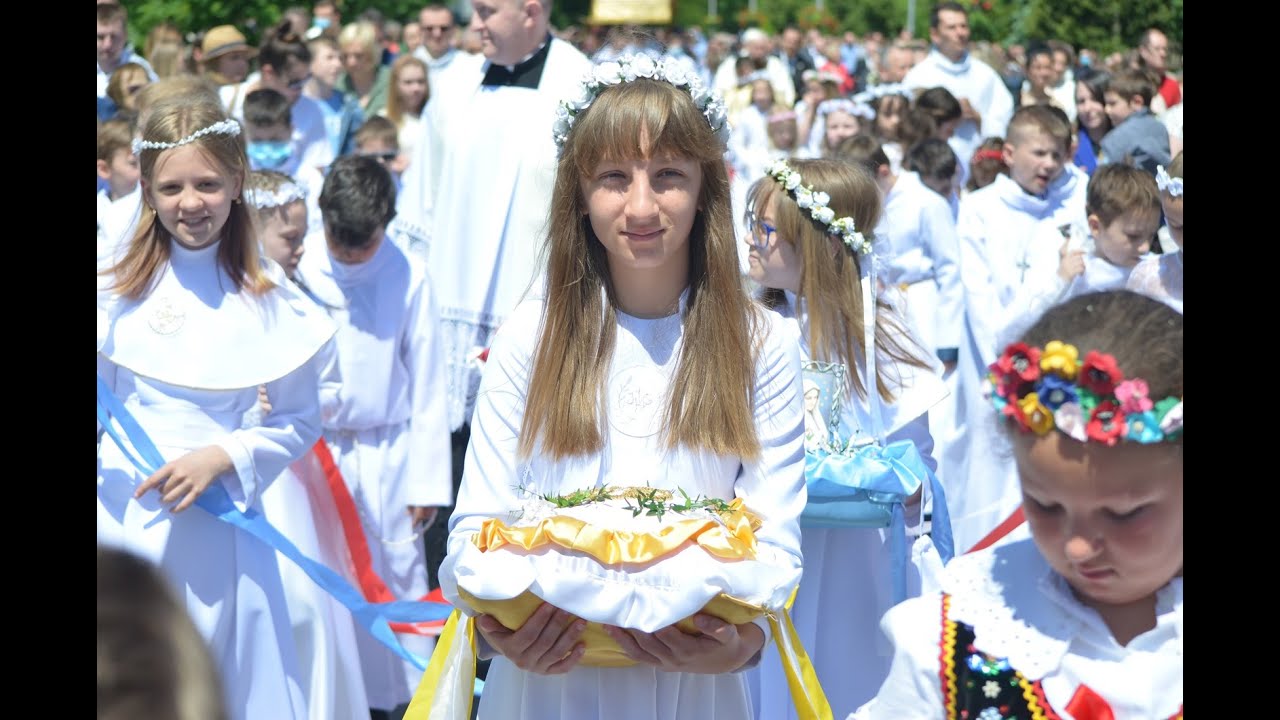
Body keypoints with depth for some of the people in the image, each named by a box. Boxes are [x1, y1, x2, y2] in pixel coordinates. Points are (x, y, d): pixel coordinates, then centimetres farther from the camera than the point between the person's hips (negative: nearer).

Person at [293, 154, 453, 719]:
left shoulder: (409, 277, -8)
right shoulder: (299, 270, -8)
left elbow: (427, 383, -3)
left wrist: (428, 480, -2)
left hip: (389, 454, -1)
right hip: (317, 453, 1)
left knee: (401, 576, 4)